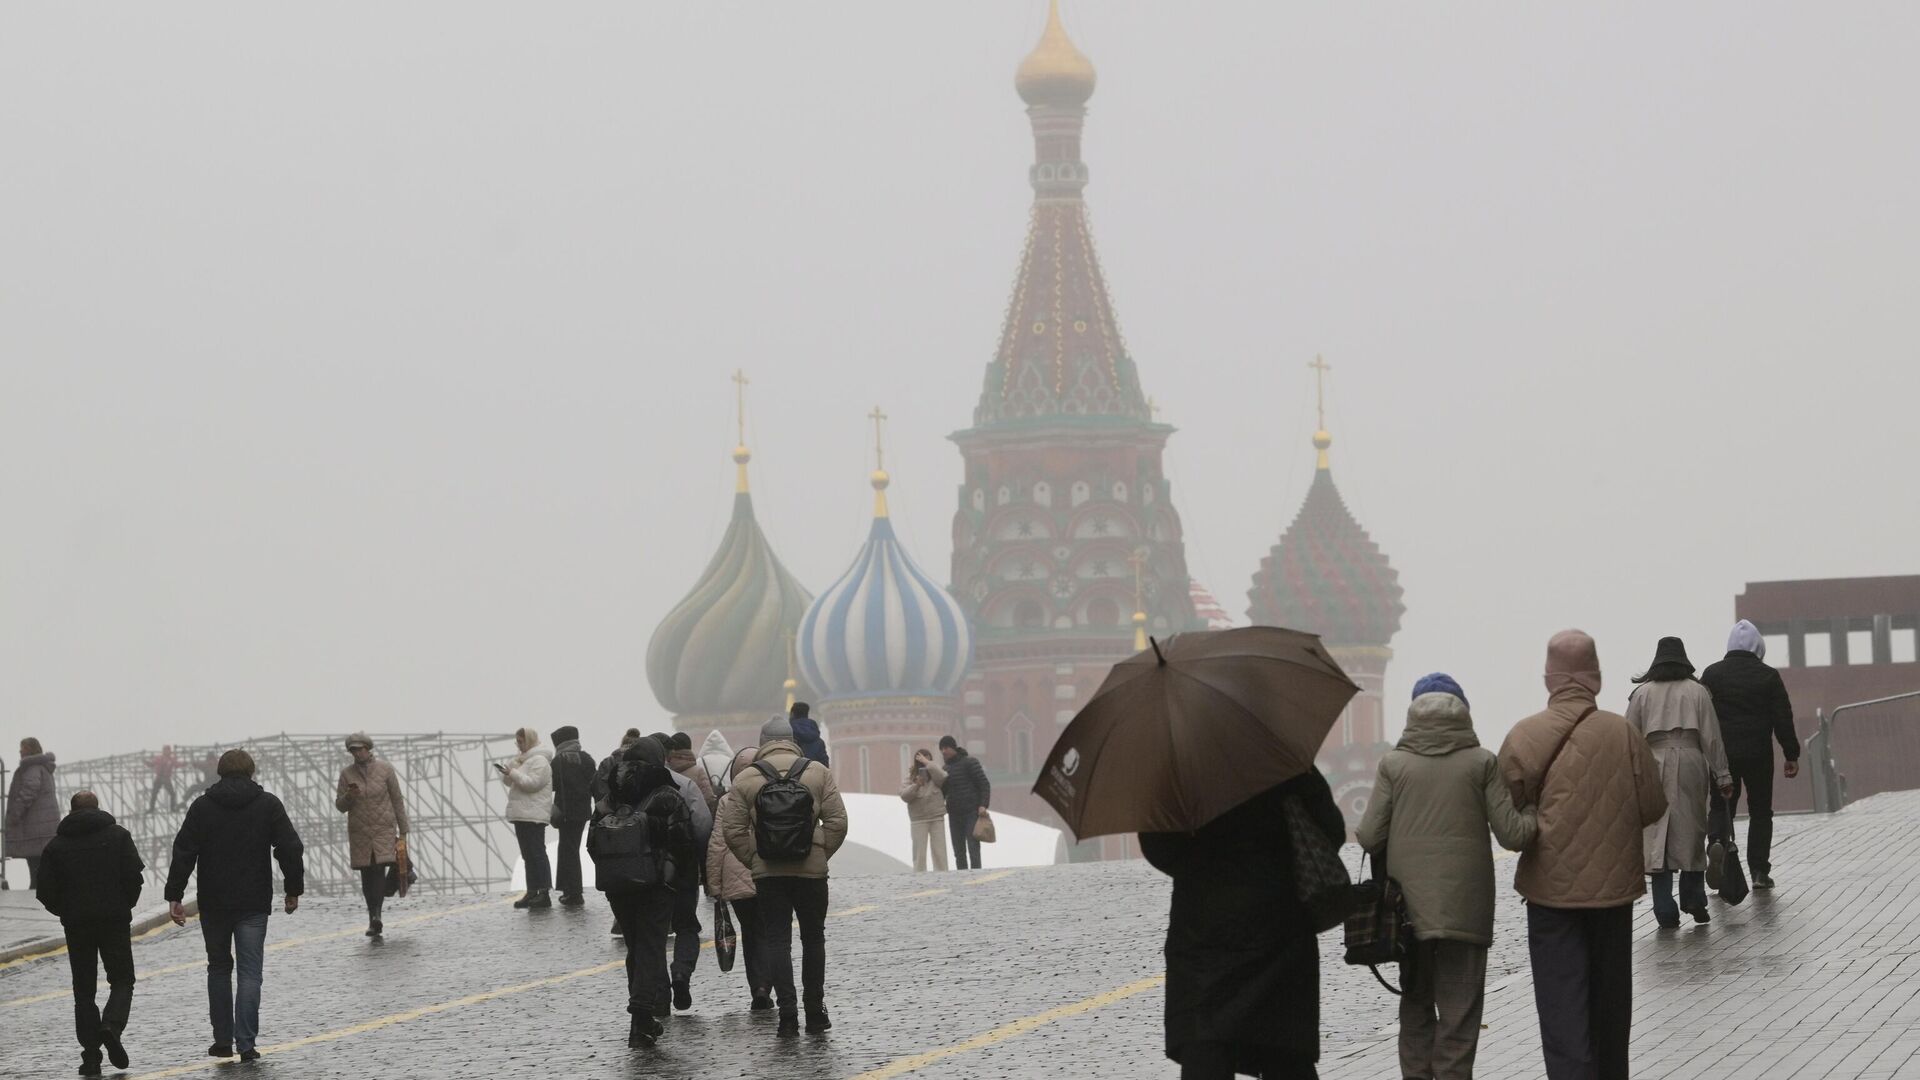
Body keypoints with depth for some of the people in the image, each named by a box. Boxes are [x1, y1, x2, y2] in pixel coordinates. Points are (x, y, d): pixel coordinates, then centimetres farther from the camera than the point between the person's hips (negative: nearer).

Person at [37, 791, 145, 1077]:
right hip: (115, 919, -1)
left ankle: (91, 1055, 0)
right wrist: (127, 905, 9)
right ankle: (112, 1026, -20)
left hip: (77, 924, 1)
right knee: (122, 979, 9)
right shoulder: (118, 836, 2)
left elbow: (46, 891, 0)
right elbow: (134, 875, -7)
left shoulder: (57, 844, 5)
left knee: (84, 989, 7)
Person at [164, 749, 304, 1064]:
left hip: (214, 904, 1)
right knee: (250, 973, -1)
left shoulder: (202, 807, 2)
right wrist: (293, 890, 6)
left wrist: (175, 896, 0)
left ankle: (223, 1040, 15)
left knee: (219, 968, 16)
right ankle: (246, 1043, -11)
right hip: (254, 904, -1)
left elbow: (183, 853, -2)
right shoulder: (268, 804, 1)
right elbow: (290, 848, -2)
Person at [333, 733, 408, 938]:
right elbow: (340, 806, 7)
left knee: (379, 870, -18)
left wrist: (403, 831, 5)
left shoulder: (385, 769, 2)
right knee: (366, 875, 5)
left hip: (383, 829, -2)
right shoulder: (347, 774, 5)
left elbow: (397, 800, 6)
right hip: (359, 832, 2)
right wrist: (348, 796, -16)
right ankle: (375, 922, 14)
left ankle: (376, 917, -29)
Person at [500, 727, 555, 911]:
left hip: (533, 815, -10)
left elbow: (533, 782, -22)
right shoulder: (522, 759, 20)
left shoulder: (539, 761, -10)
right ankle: (532, 892, 15)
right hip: (522, 814, 10)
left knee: (537, 853, -12)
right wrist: (507, 773, 4)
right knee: (528, 854, 11)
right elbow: (510, 783, 24)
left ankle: (544, 893, -15)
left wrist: (513, 773, -22)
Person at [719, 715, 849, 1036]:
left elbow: (733, 829, -4)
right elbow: (837, 822, -4)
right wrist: (821, 854, 6)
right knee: (813, 938, 13)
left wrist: (753, 861, 6)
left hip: (767, 874, -1)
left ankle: (787, 1012, -6)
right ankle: (815, 1012, 16)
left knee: (777, 940, 3)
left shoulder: (745, 779, -1)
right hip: (811, 871, 1)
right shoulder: (818, 773, 0)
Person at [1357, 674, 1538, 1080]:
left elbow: (1369, 837, -4)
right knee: (1458, 1013, 3)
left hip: (1410, 906, 2)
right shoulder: (1482, 762, -5)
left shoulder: (1393, 764, -2)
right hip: (1465, 907, -2)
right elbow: (1511, 834, -7)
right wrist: (1536, 819, 13)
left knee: (1415, 1005, 16)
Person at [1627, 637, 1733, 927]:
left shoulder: (1643, 693, 6)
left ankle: (1665, 911, -5)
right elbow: (1711, 737, 3)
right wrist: (1722, 775, 7)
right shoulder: (1697, 691, 5)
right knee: (1691, 833, 11)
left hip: (1654, 765, 0)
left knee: (1657, 838, 0)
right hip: (1690, 764, 0)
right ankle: (1694, 902, 13)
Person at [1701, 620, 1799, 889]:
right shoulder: (1768, 676, -1)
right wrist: (1791, 755, 3)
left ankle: (1718, 842, -22)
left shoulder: (1712, 674, 2)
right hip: (1758, 753, -1)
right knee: (1760, 811, 9)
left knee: (1721, 806, 10)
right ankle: (1759, 871, 5)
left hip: (1721, 753, 1)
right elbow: (1783, 718, -2)